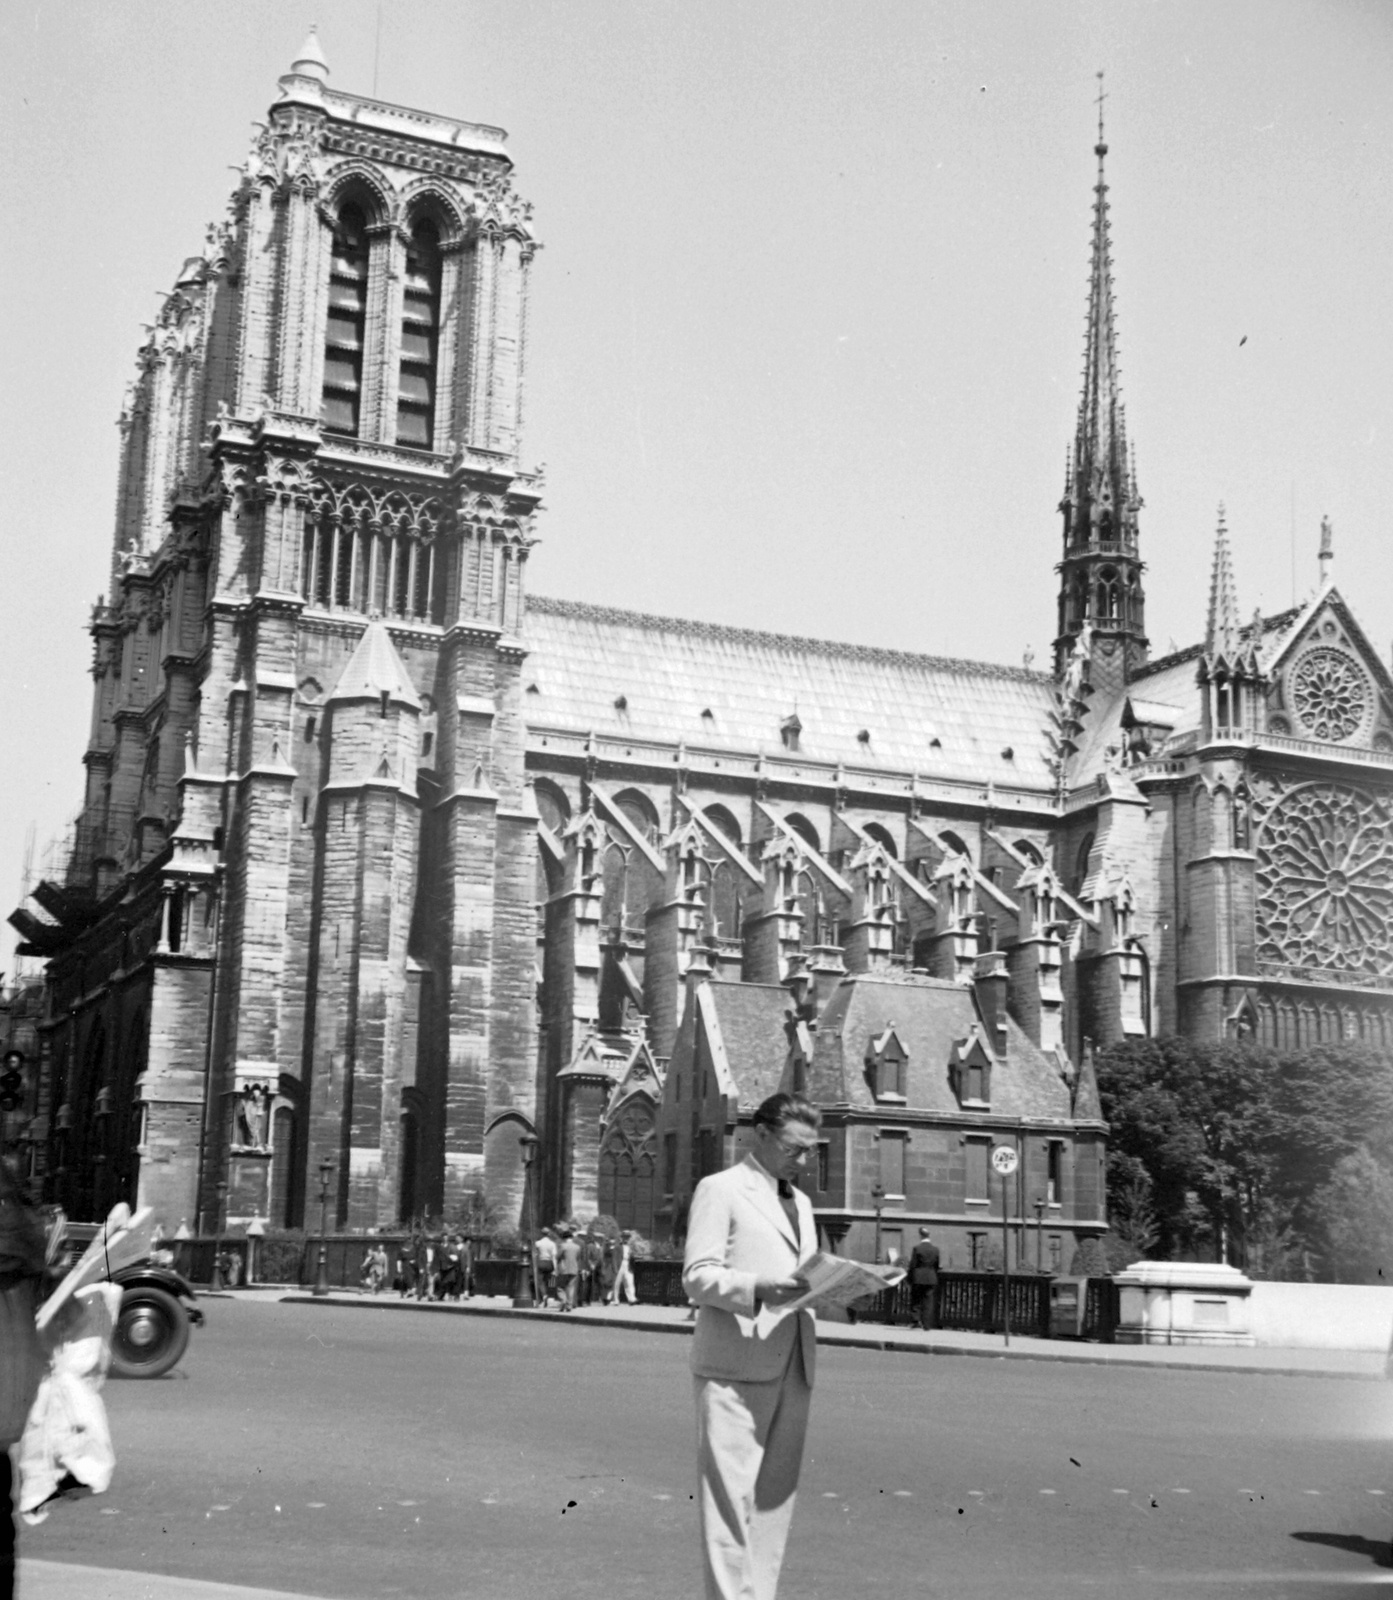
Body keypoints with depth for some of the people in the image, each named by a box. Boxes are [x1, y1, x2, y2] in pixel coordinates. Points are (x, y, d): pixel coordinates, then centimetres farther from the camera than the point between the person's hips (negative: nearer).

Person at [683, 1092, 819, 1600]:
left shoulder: (800, 1202, 23)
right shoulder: (720, 1190, -2)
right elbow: (698, 1278, -10)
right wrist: (758, 1288, -26)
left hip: (792, 1367, 7)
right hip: (735, 1370, -7)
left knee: (775, 1495, 8)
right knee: (730, 1492, -7)